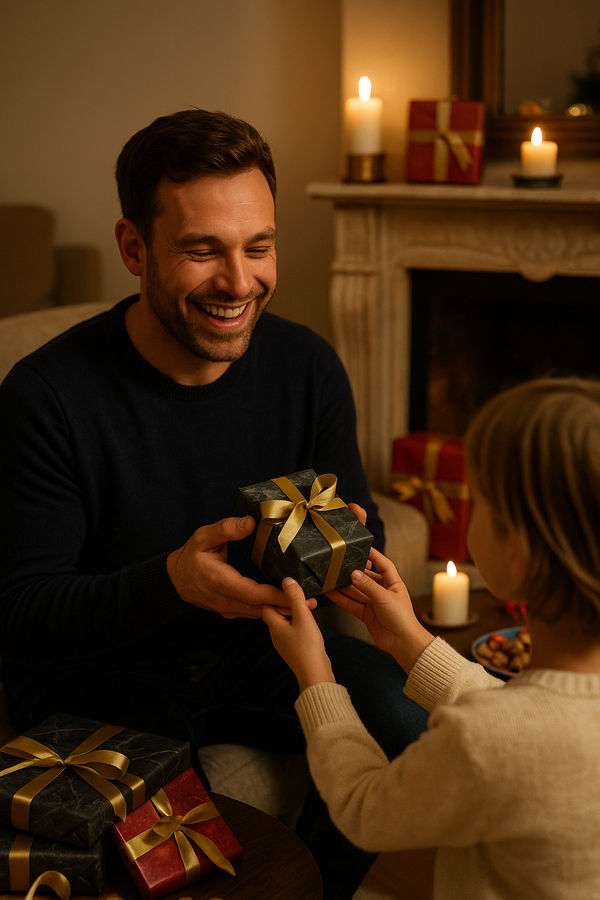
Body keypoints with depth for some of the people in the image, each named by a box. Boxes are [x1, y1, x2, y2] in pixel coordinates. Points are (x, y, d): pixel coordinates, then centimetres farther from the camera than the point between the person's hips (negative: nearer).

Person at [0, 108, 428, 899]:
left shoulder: (306, 367, -6)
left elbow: (362, 527, 5)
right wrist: (169, 581, -36)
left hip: (256, 645, 4)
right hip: (95, 671, -4)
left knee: (404, 722, -19)